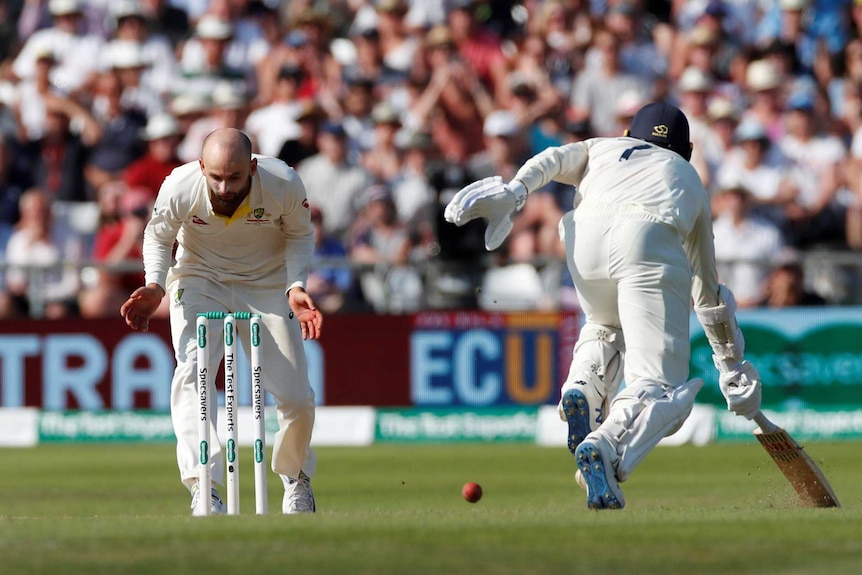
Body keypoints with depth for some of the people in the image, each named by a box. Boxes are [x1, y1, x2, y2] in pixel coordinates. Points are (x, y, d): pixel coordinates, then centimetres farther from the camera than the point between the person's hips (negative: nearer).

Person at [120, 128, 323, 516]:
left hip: (268, 284, 0)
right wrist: (156, 285, -22)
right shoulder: (179, 188, -26)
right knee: (191, 373, -25)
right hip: (199, 280, 0)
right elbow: (158, 236, -4)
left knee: (296, 396, -4)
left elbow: (299, 234, -5)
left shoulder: (284, 185, -26)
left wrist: (296, 286, -21)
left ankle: (295, 477, 26)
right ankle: (203, 488, -31)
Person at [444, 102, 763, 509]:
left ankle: (581, 391, 3)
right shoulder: (692, 182, 40)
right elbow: (708, 291, 43)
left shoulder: (600, 148, 39)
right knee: (658, 386, -5)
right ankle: (606, 447, -35)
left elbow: (554, 159, 14)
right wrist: (732, 367, 51)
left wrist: (514, 190, -3)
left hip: (587, 235, 2)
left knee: (605, 327, 33)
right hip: (653, 243, -2)